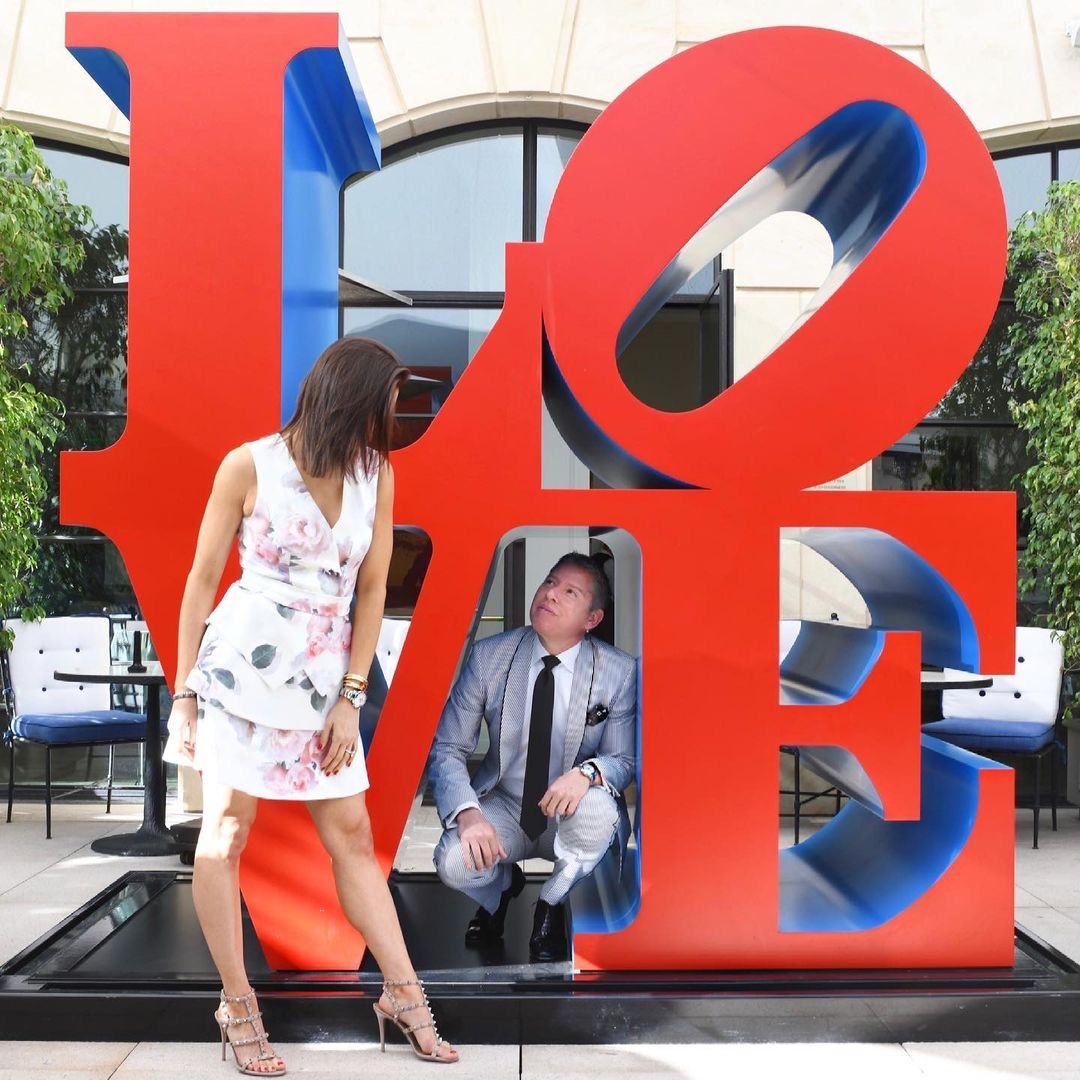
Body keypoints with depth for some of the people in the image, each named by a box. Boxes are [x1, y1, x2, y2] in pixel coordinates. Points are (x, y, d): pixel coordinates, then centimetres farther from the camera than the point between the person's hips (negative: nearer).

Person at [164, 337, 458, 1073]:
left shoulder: (376, 474, 0)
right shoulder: (249, 465, -9)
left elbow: (372, 590, 3)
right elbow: (203, 579, -3)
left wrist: (351, 699, -1)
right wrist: (183, 689, -2)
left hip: (325, 677, 3)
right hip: (243, 667, -3)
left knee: (353, 834, 7)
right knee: (226, 832, 3)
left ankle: (404, 994, 15)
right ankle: (238, 1005, 16)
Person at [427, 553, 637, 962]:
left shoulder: (619, 672, -12)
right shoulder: (488, 656, -10)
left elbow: (625, 759, -6)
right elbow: (446, 749, -7)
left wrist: (587, 773, -31)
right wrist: (467, 812, -27)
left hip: (570, 816, 0)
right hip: (502, 809, 1)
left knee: (598, 809, -34)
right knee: (453, 862, -28)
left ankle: (551, 905, -2)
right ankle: (503, 884, 13)